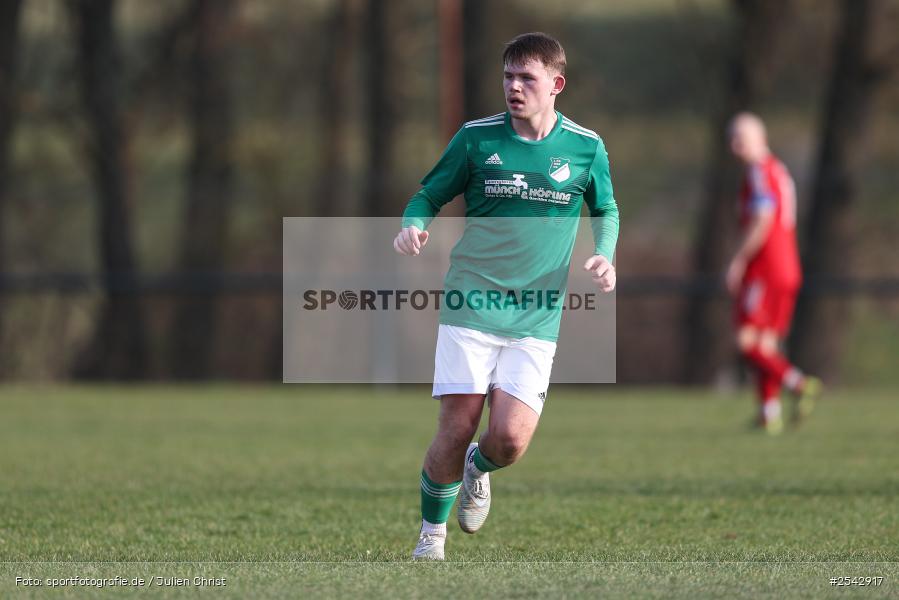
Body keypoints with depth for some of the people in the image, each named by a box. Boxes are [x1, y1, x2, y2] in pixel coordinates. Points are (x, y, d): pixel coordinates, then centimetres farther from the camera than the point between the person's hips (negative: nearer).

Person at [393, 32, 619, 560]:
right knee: (455, 434, -7)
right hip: (470, 306, 0)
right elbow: (430, 195, 10)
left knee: (509, 441, -13)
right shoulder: (477, 137, 2)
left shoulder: (585, 147, 3)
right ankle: (432, 535, 18)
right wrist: (414, 225, -12)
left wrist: (604, 256, 0)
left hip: (535, 320, 0)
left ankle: (478, 469, 25)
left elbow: (606, 211, 19)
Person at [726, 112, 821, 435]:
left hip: (764, 271, -9)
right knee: (766, 342, 8)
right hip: (787, 271, 9)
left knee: (748, 342, -11)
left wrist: (738, 262, -14)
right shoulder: (779, 170, 19)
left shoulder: (760, 172, -10)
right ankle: (770, 412, 3)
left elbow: (762, 222, -19)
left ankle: (800, 383, -24)